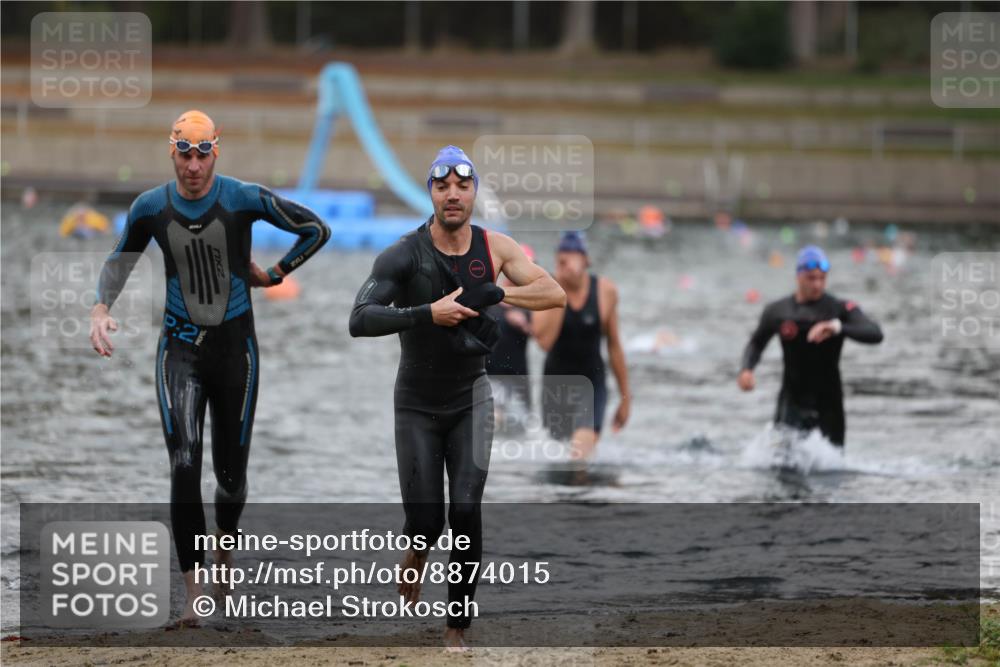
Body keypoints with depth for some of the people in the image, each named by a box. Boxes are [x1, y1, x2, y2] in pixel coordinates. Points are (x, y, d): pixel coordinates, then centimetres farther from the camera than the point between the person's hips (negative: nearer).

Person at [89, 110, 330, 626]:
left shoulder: (244, 199, -10)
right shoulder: (151, 207, -2)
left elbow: (316, 230, 0)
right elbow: (120, 260, 15)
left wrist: (274, 274, -1)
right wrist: (100, 310, 0)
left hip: (235, 348, 0)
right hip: (179, 348, 0)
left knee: (231, 473, 7)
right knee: (184, 464, -16)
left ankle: (225, 543, 41)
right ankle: (194, 590, -17)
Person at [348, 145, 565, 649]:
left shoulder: (495, 248, -7)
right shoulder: (403, 254, -17)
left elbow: (555, 294, -10)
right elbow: (359, 320, -26)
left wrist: (496, 295, -24)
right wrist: (426, 313, -36)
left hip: (471, 399, 2)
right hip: (417, 404, -1)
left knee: (466, 511, -11)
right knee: (425, 521, -3)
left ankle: (458, 625, 2)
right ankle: (417, 548, 36)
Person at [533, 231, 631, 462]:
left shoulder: (605, 291, -6)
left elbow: (614, 345, 4)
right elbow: (544, 340, -24)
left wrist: (625, 396, 8)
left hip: (591, 382, -1)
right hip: (556, 381, 1)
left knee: (583, 445, -24)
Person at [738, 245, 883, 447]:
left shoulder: (840, 309, -4)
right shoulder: (777, 311, 3)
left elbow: (875, 334, -20)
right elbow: (756, 343, 21)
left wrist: (838, 327, -35)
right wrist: (747, 369, 0)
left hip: (828, 401, 0)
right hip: (792, 402, 0)